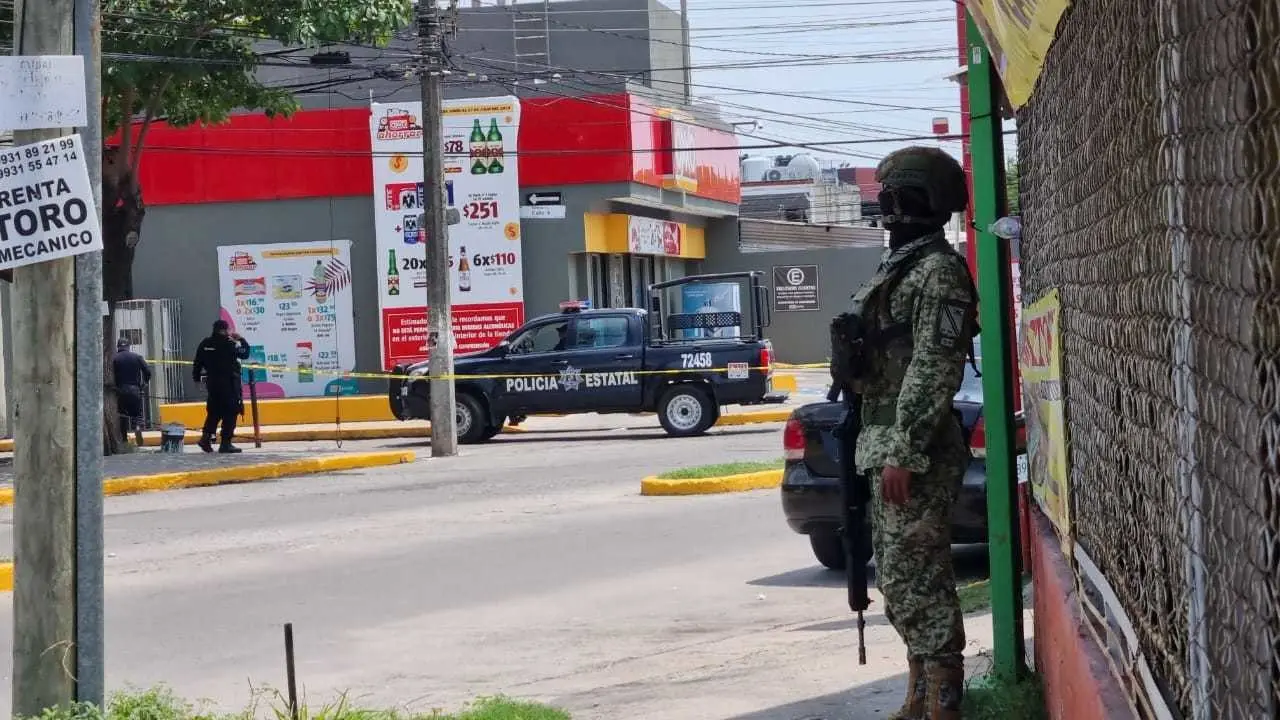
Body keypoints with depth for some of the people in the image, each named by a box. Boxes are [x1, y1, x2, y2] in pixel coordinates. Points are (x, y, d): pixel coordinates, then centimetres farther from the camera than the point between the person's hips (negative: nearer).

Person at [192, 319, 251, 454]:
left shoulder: (205, 344, 6)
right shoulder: (228, 344, -12)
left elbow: (197, 362, 9)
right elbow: (244, 353, -6)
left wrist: (196, 377, 19)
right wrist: (242, 340, 8)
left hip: (212, 382, 6)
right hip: (229, 382, -6)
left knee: (214, 412, 18)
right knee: (230, 412, -2)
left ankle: (206, 437, 5)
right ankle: (225, 443, -5)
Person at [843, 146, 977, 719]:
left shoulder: (937, 270, -13)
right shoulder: (901, 265, 18)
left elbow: (934, 369, -20)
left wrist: (903, 452, -24)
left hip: (913, 453, -10)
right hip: (887, 446, 10)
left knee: (917, 581, -9)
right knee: (901, 579, 14)